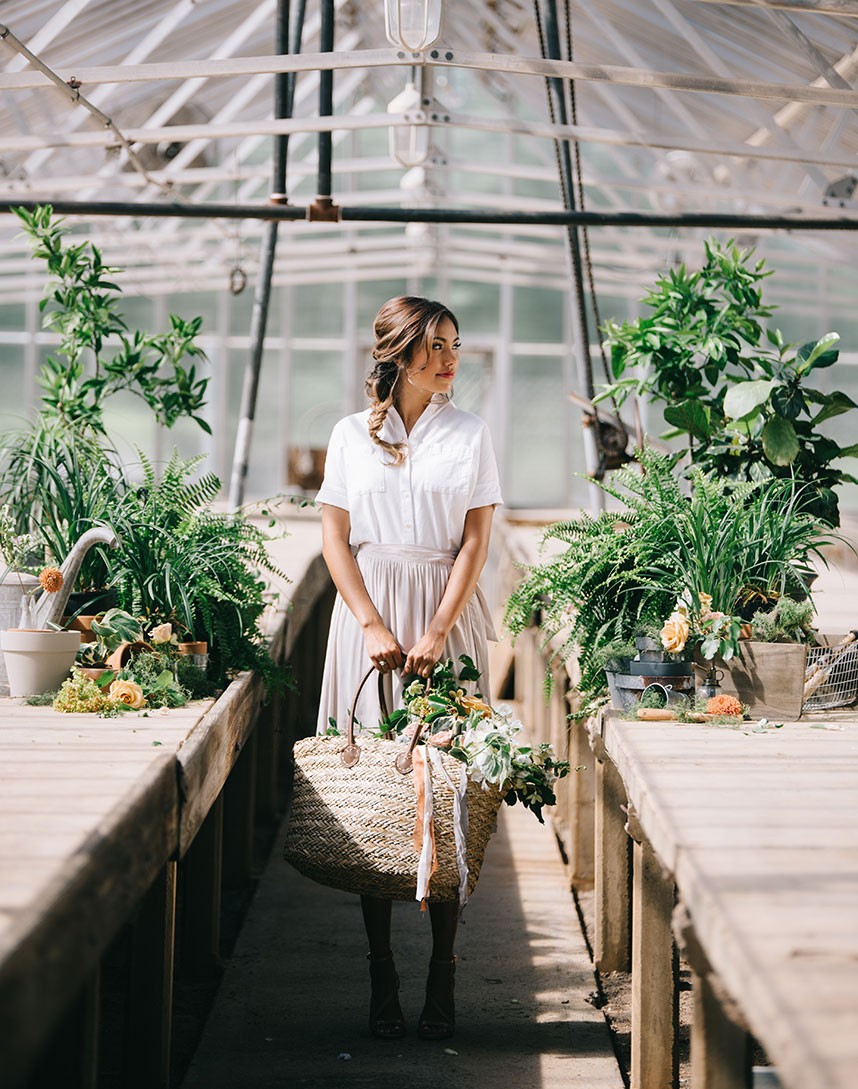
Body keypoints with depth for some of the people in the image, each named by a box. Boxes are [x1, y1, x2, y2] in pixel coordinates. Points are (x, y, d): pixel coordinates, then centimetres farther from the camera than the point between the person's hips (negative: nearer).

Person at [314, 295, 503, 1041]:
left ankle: (442, 979, -1)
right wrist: (375, 627, -8)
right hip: (371, 612, 0)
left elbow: (476, 539, 2)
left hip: (448, 615, 0)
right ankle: (381, 974, 4)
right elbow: (335, 539, 4)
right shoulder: (352, 435, 8)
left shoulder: (469, 434, 8)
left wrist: (436, 632, -10)